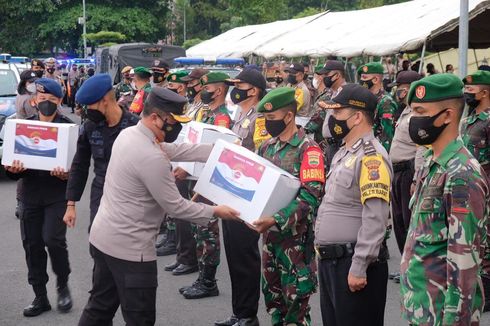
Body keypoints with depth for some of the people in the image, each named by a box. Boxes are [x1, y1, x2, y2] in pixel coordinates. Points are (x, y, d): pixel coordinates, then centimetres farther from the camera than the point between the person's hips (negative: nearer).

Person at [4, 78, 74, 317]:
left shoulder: (67, 127, -3)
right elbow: (13, 156, 9)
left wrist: (67, 174, -26)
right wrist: (12, 169, -14)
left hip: (57, 193, -4)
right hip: (31, 193, 4)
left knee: (53, 239, -17)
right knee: (32, 244, 7)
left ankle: (63, 284, 10)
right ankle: (40, 297, 20)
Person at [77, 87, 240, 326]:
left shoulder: (129, 134, 3)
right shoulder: (151, 158, -26)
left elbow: (173, 150, 10)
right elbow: (175, 206, -18)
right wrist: (215, 211, -6)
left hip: (103, 236, 10)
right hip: (129, 247, -10)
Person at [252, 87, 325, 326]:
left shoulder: (308, 149, -13)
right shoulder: (267, 147, 9)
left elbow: (311, 196, -22)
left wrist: (276, 220, -27)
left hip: (296, 235, -7)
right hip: (270, 233, 7)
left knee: (296, 298, 1)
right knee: (272, 293, 16)